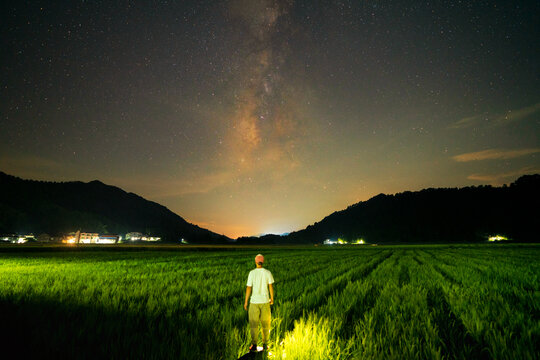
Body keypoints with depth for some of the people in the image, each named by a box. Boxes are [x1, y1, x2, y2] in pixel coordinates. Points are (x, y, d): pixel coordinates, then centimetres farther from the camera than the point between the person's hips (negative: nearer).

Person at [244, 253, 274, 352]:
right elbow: (271, 287, -1)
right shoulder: (268, 273, -6)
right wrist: (272, 299, 12)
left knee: (253, 324, 11)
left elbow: (248, 288, -8)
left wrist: (246, 302, 0)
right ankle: (265, 344, 23)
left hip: (254, 301, -1)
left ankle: (254, 345, 9)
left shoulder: (252, 273, -10)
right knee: (265, 323, 16)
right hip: (265, 301, 2)